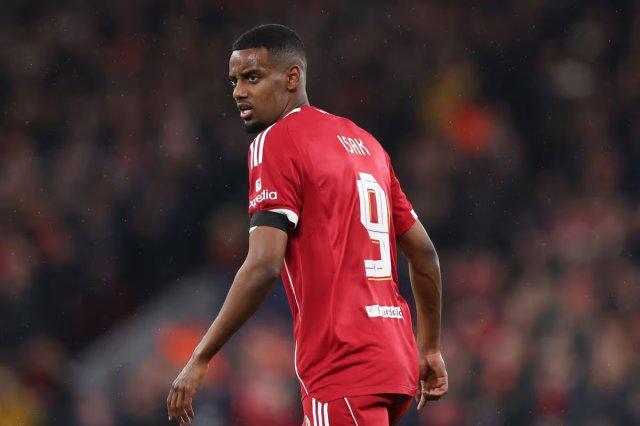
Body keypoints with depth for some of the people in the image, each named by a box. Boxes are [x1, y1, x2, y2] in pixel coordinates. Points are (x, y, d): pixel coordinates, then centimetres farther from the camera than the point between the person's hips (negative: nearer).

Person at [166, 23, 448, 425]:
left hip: (344, 370, -9)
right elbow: (424, 252, 21)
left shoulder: (276, 142, -6)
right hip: (394, 359, 9)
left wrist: (200, 360, -12)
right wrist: (430, 349, 30)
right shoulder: (365, 142, 18)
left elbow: (263, 267, -16)